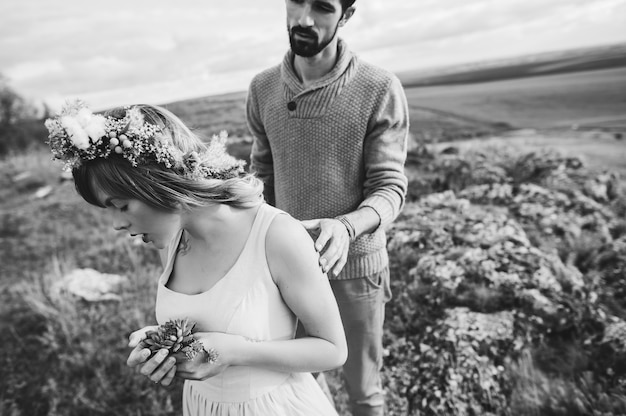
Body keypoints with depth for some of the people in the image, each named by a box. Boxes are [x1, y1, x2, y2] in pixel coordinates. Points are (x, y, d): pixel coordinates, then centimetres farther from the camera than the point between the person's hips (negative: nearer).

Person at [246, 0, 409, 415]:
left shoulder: (380, 90, -16)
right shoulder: (263, 89, -3)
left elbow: (389, 188, -15)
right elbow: (262, 177, 7)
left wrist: (346, 226, -35)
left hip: (355, 265, -3)